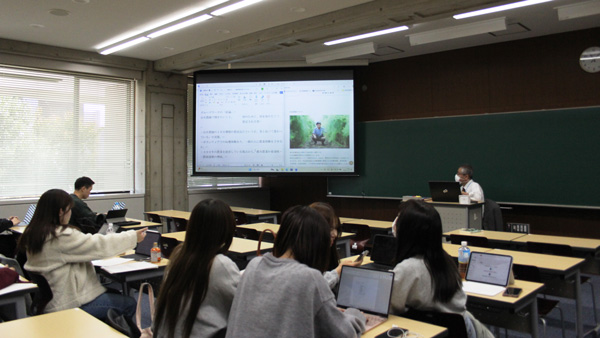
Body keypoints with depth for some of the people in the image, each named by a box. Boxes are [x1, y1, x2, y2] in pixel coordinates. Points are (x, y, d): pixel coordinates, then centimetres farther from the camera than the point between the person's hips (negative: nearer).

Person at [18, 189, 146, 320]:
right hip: (70, 303, -10)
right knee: (130, 304, -2)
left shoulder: (31, 234, 5)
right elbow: (99, 246, -17)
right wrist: (133, 237, -5)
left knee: (116, 294, 18)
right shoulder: (62, 236, -23)